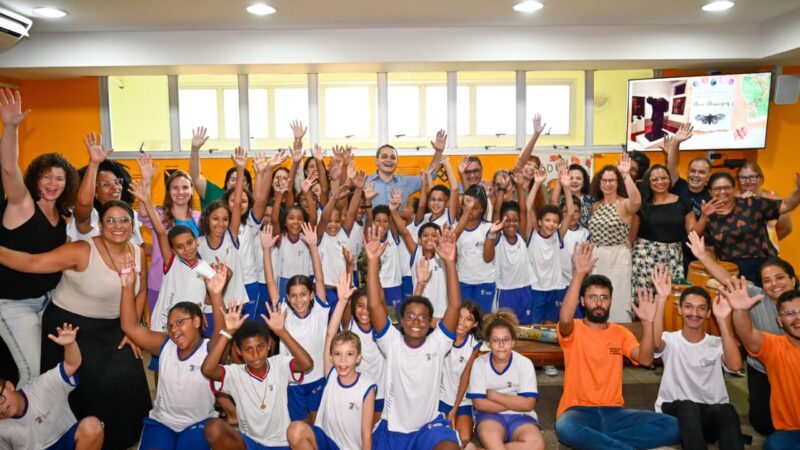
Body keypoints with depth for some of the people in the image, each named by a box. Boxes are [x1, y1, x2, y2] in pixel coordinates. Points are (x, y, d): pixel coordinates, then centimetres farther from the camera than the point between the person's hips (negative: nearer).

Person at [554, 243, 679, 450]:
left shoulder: (621, 333, 13)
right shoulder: (573, 330, 0)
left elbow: (645, 359, -5)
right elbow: (565, 318, -26)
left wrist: (647, 322, -18)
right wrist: (579, 273, -31)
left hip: (614, 412, 5)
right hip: (578, 411, -4)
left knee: (672, 426, -17)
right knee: (565, 427, -40)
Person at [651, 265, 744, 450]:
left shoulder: (717, 344, 6)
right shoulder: (670, 340, 2)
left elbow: (735, 365, -18)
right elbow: (654, 343, -26)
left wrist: (723, 320, -23)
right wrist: (662, 299, -33)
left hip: (711, 415, 2)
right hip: (675, 412, -1)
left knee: (727, 411, -33)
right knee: (688, 408, -36)